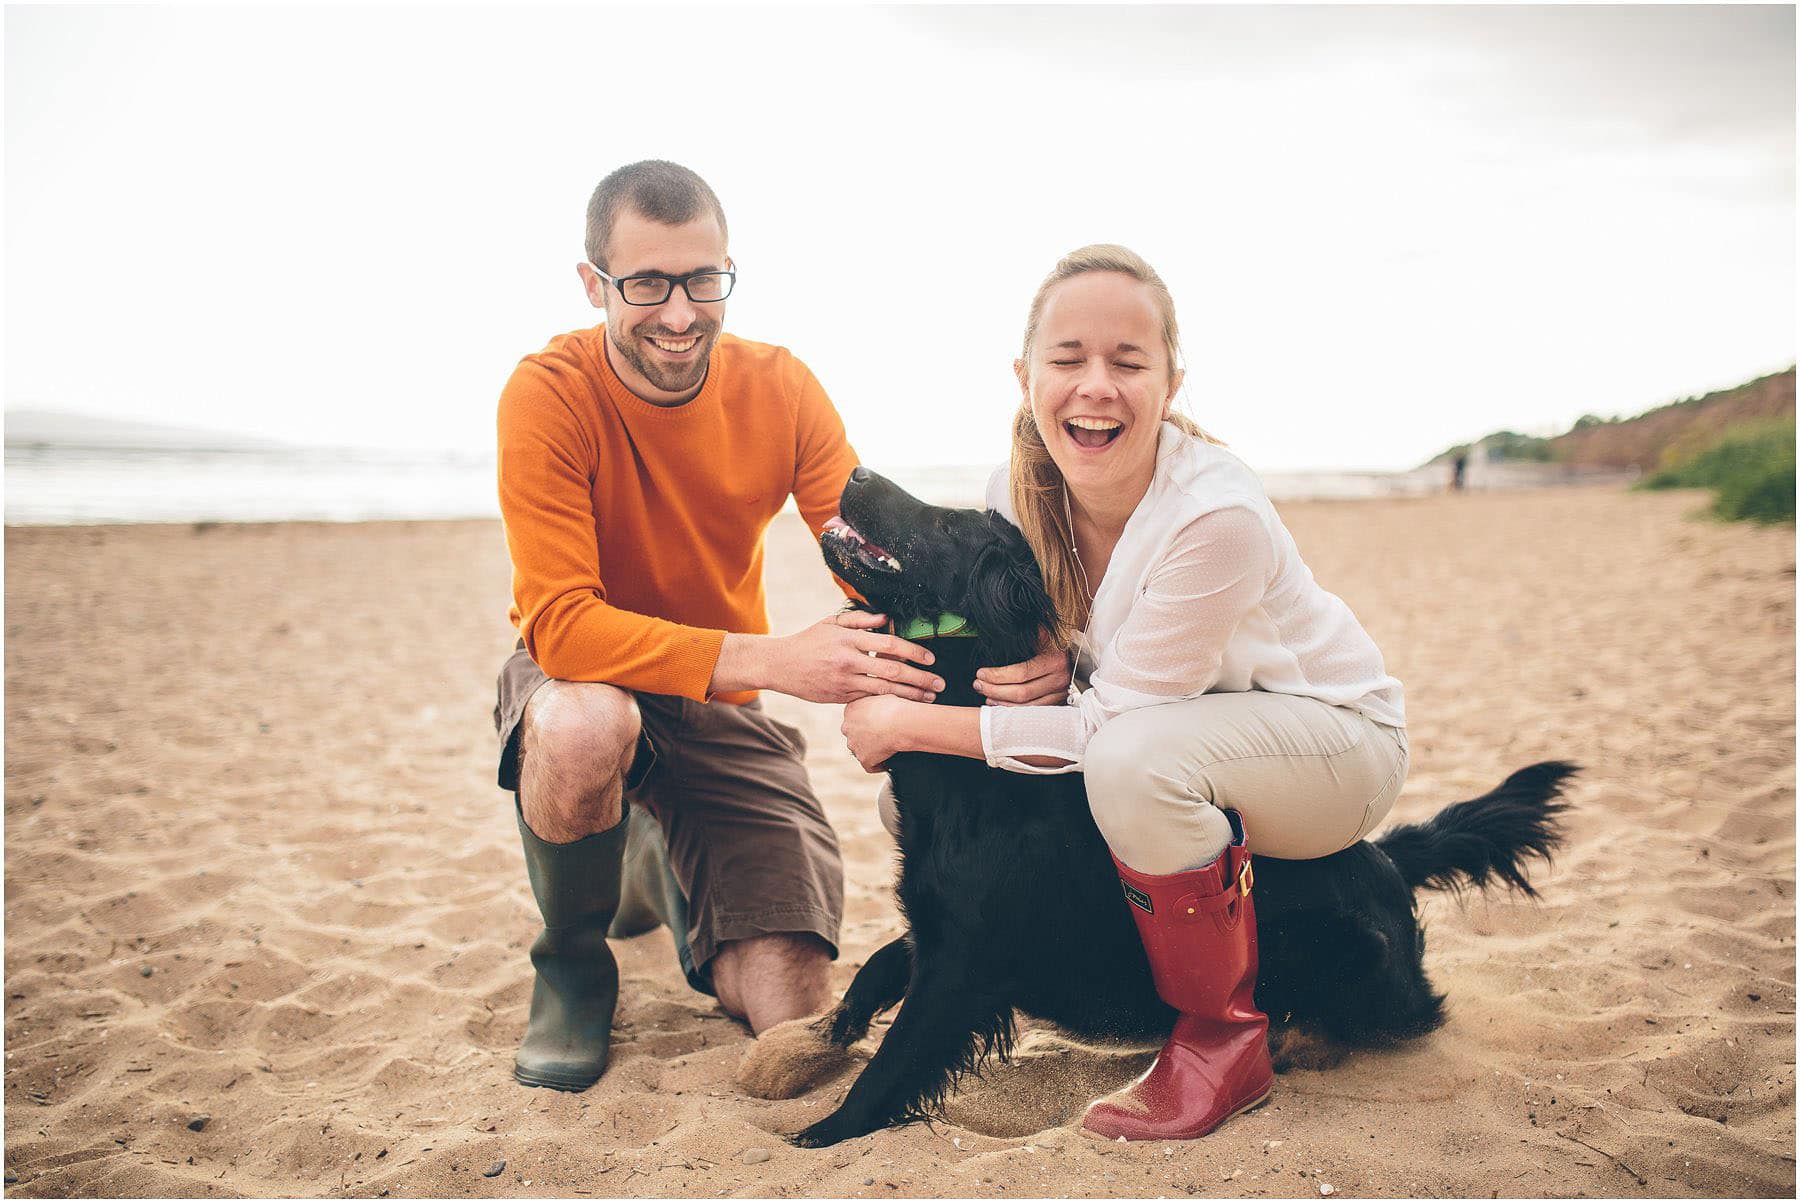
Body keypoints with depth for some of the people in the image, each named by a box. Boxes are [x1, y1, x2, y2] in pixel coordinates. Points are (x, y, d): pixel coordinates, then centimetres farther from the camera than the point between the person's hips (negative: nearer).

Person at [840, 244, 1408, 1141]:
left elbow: (1108, 723, -29)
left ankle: (1226, 1037, -13)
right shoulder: (1019, 489, -13)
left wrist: (910, 724, -26)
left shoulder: (1219, 515, -33)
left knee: (1131, 757, -37)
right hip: (1181, 732, 6)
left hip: (1339, 737, -6)